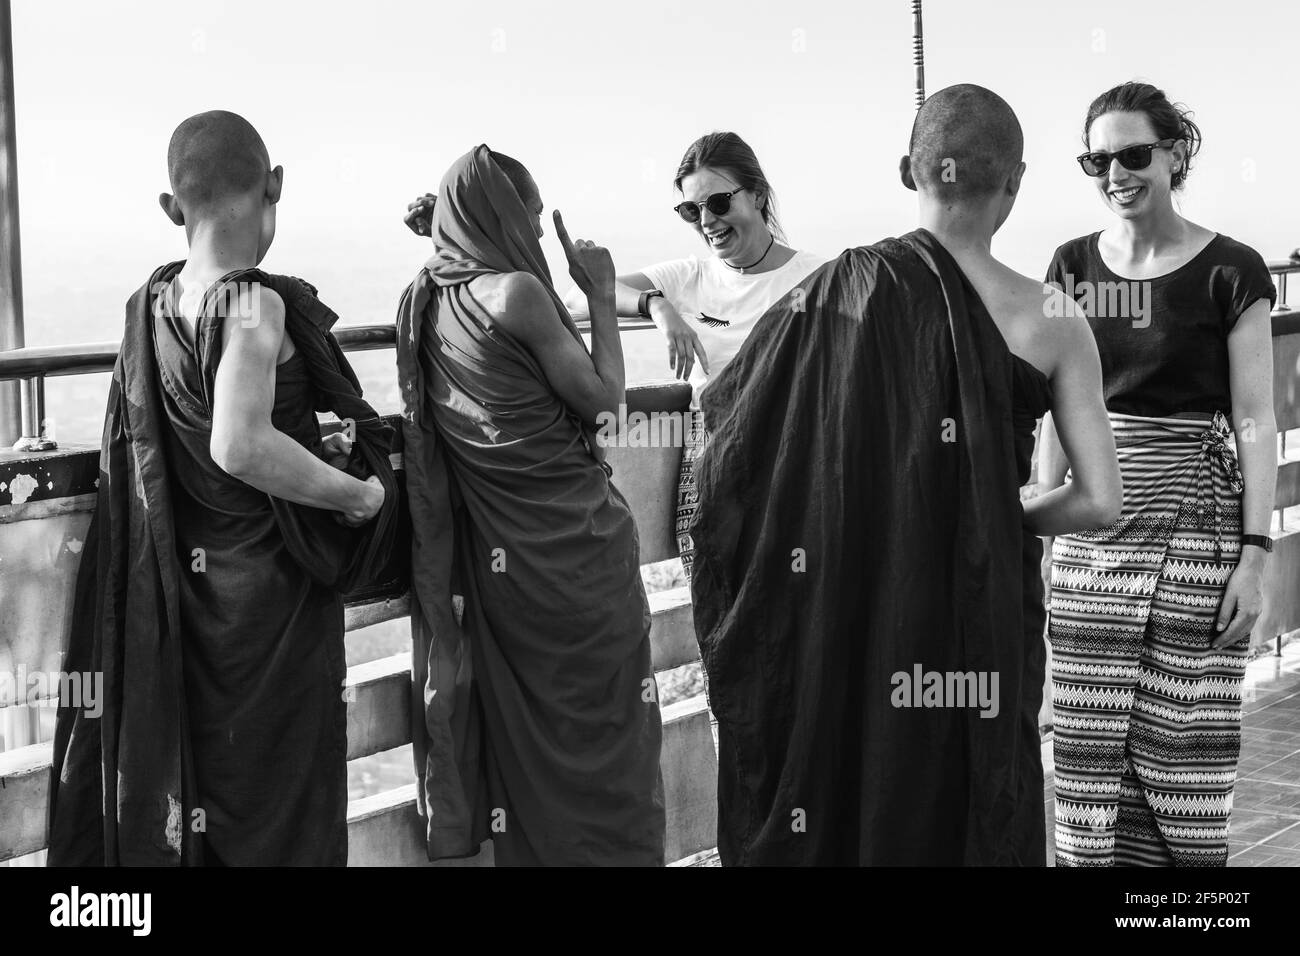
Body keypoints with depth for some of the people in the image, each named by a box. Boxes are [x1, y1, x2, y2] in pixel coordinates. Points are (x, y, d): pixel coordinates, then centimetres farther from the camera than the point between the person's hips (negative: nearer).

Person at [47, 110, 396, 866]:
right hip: (273, 586, -7)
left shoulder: (154, 303, 0)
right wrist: (359, 493, -22)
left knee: (197, 763, 20)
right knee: (276, 783, 8)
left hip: (187, 582, 7)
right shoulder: (256, 306, -22)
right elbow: (241, 447, -34)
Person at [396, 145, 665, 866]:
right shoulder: (518, 291, -18)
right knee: (602, 724, 7)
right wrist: (600, 295, -2)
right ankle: (610, 850, 15)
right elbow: (604, 395, -11)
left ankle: (528, 848, 26)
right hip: (572, 544, -7)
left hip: (493, 554, 7)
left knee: (523, 730, 17)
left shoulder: (425, 300, 4)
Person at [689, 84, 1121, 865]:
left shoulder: (845, 285, -7)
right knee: (965, 814, 15)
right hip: (977, 615, 0)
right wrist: (1006, 521, 9)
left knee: (831, 805, 16)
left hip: (842, 618, 1)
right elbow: (1100, 501, -9)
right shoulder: (1051, 320, -7)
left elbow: (721, 409, -3)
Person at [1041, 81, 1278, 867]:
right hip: (1092, 538, 4)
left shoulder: (1229, 272, -3)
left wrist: (1256, 553, -10)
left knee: (1184, 748, -1)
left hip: (1197, 529, -4)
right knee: (1091, 754, 4)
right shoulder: (1074, 268, 8)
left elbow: (1256, 421, -4)